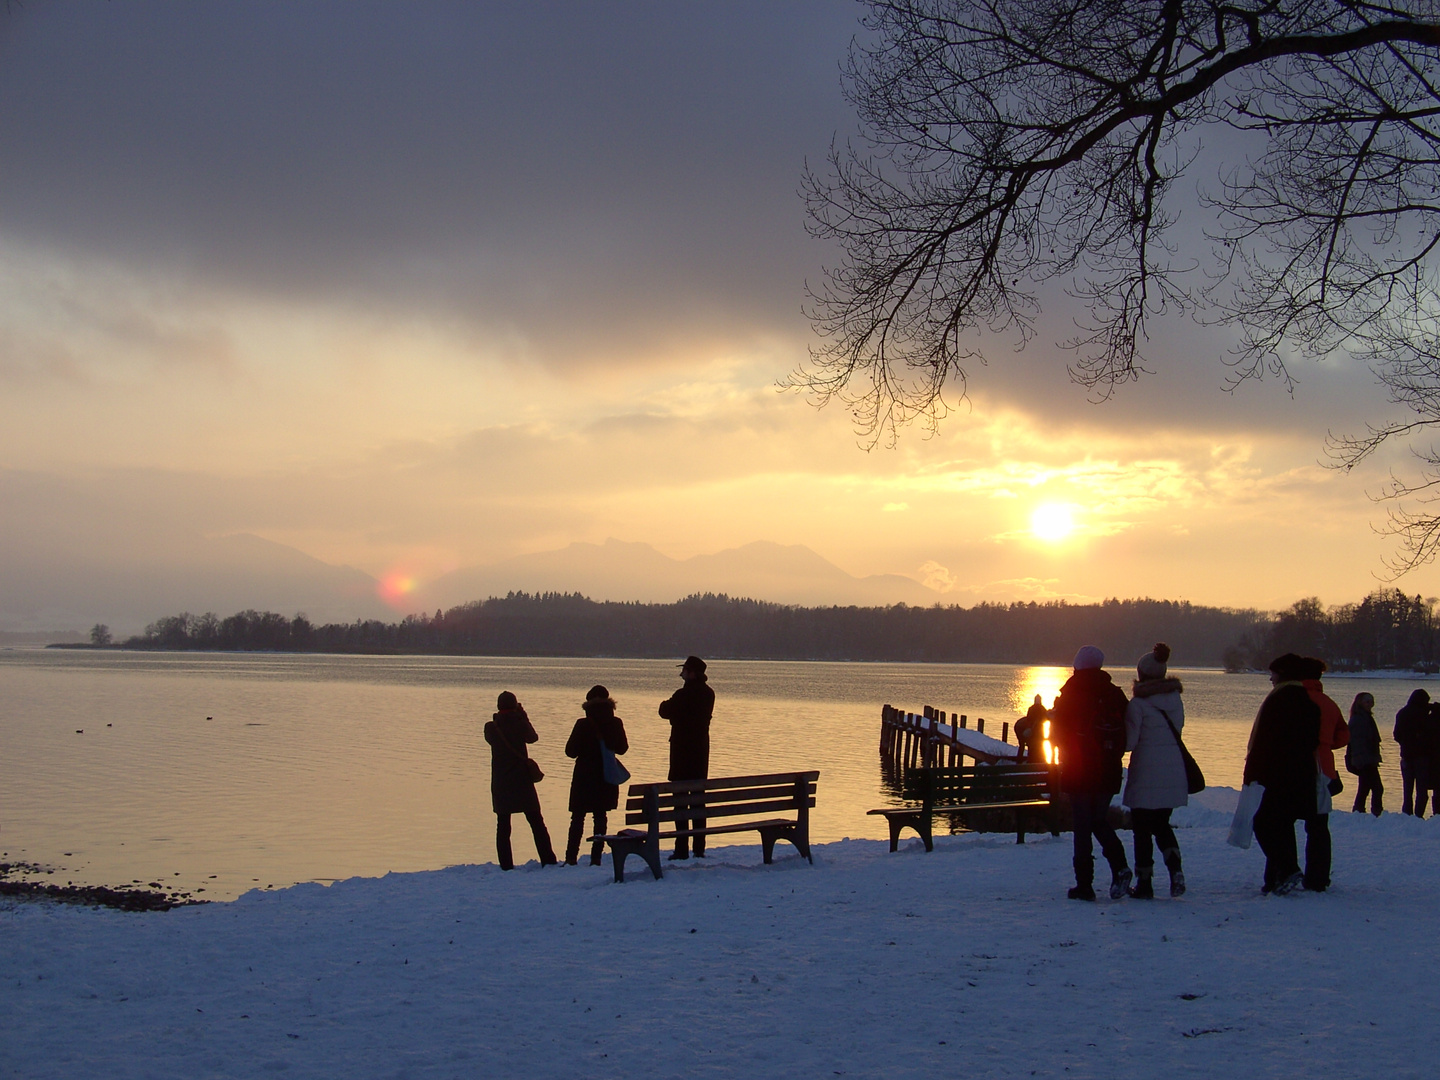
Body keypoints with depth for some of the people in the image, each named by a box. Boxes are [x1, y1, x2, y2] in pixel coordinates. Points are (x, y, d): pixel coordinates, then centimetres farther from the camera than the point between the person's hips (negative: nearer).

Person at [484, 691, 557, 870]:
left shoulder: (491, 727, -5)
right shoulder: (520, 724, -9)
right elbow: (533, 737, 9)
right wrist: (523, 716, 13)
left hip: (500, 783, 1)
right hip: (522, 780, -1)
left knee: (503, 825, 5)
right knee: (536, 822, 8)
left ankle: (506, 865, -1)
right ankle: (548, 860, 7)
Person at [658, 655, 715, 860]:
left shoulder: (683, 695, -17)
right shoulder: (708, 694, 6)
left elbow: (665, 711, -5)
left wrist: (666, 703, 15)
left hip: (682, 750, -7)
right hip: (701, 749, 7)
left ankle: (682, 848, -5)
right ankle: (699, 848, 12)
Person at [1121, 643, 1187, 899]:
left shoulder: (1139, 703, -12)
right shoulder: (1175, 698, 6)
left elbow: (1129, 742, -13)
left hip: (1146, 774, -6)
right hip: (1174, 772, 6)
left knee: (1142, 829, 5)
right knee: (1161, 824, 19)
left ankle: (1144, 884, 6)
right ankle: (1175, 869, -2)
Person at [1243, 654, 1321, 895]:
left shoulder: (1278, 699, -13)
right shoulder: (1309, 702, 12)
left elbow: (1263, 741, -16)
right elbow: (1314, 741, 17)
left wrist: (1252, 773, -14)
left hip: (1276, 775, -8)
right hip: (1303, 774, 8)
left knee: (1264, 823, -3)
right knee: (1282, 826, 13)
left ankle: (1288, 871, -17)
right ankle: (1277, 878, 12)